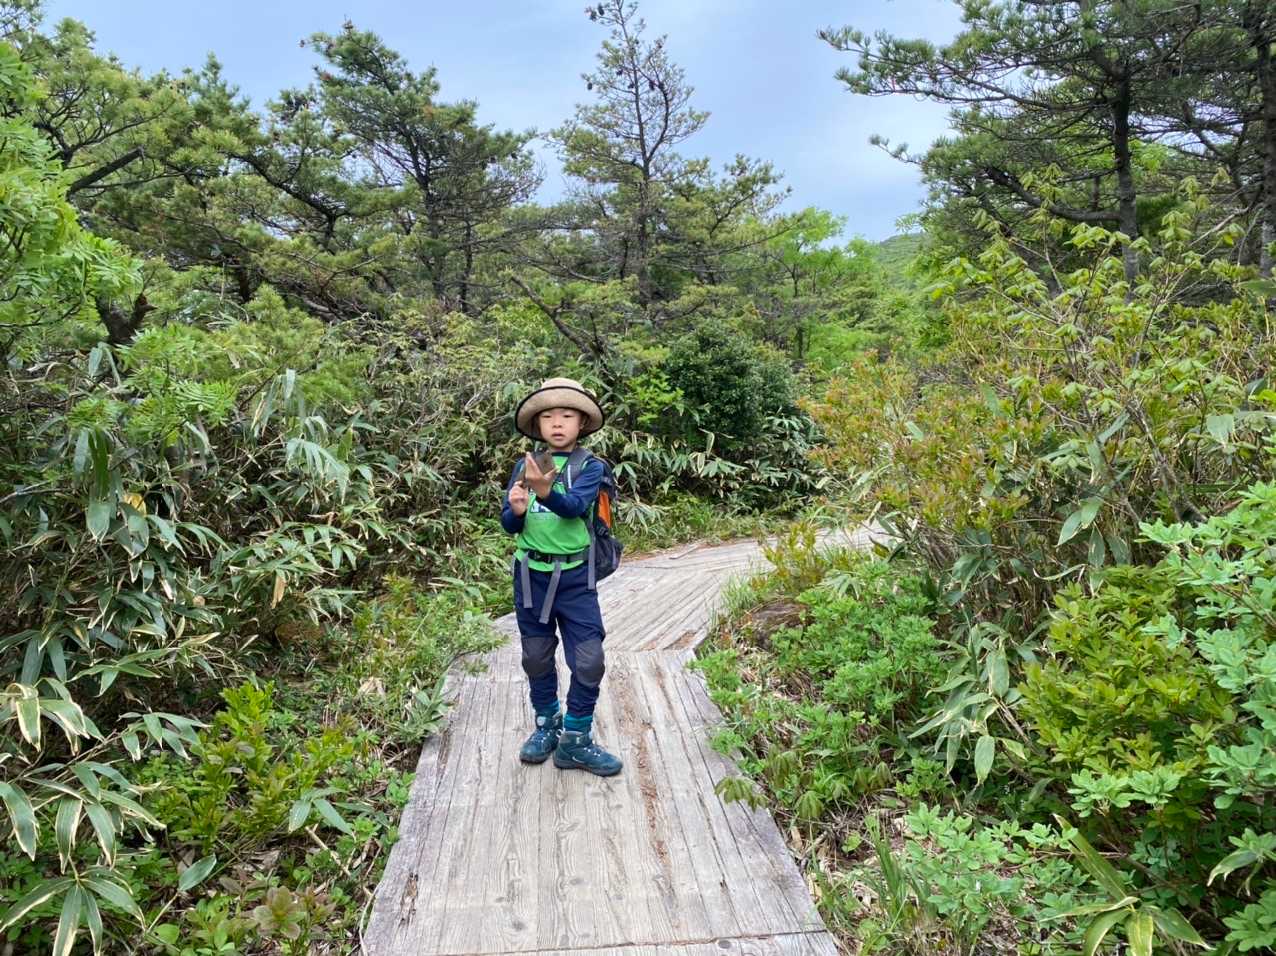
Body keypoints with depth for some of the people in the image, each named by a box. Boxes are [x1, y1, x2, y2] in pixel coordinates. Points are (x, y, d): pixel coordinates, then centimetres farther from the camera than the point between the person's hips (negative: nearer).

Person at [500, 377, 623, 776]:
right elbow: (508, 525, 1)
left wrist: (546, 491, -43)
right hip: (531, 575, 2)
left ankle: (575, 741, 15)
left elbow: (575, 506, -23)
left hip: (575, 577, -2)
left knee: (589, 661, -2)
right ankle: (546, 726, 35)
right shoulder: (525, 465, 3)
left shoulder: (590, 466, -4)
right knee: (537, 658, 14)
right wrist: (517, 510, -22)